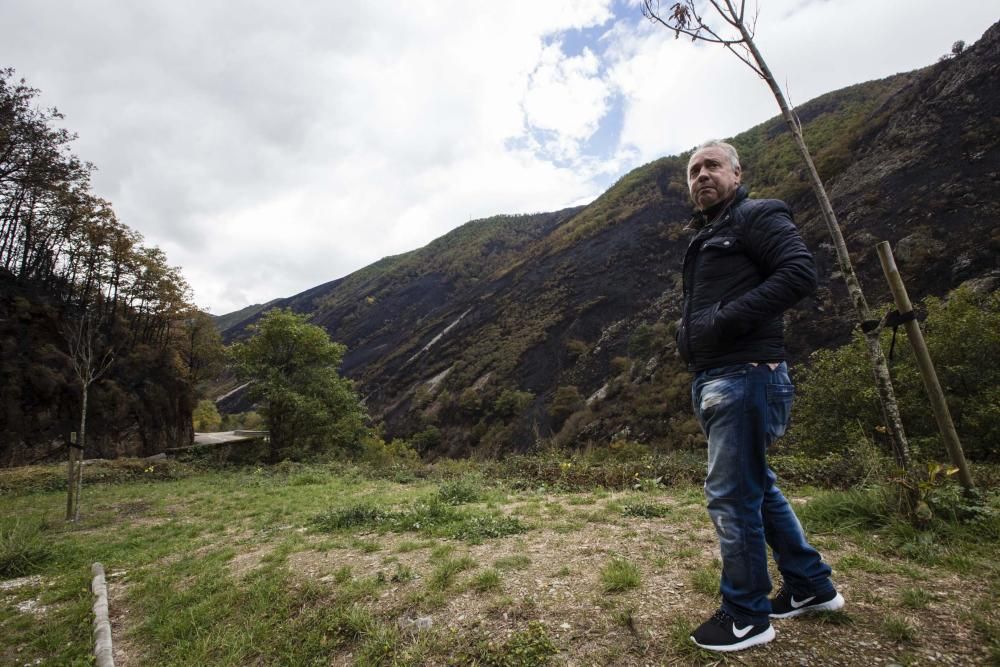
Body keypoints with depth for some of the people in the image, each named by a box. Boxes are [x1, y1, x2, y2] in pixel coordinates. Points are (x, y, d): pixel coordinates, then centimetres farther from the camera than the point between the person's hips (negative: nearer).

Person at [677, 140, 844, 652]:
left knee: (731, 493, -4)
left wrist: (729, 318, -22)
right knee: (757, 486, 17)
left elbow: (800, 272, -18)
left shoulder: (758, 216, -3)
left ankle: (747, 617, 13)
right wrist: (689, 333, 10)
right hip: (713, 379, 10)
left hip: (744, 375, -10)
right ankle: (810, 586, 34)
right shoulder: (704, 238, 23)